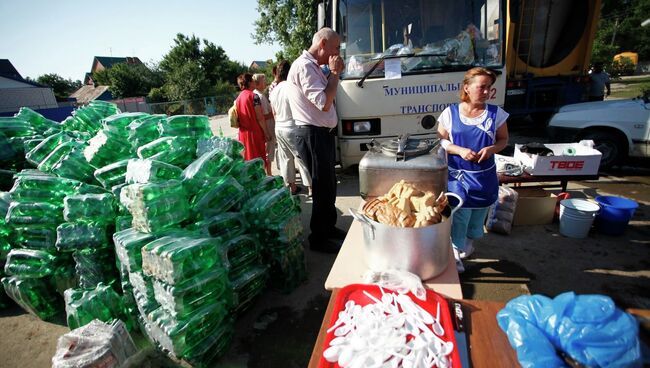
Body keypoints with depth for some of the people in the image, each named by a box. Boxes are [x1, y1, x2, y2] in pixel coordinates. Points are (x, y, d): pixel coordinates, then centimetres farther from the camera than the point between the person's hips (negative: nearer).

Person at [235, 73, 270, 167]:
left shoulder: (238, 98, 10)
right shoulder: (253, 96, -11)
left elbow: (238, 116, 13)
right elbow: (259, 117, -15)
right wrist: (265, 132, -7)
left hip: (243, 133, 7)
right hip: (254, 132, -7)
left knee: (246, 158, 13)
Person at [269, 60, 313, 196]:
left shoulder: (274, 91, 5)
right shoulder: (294, 88, -16)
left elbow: (274, 113, 14)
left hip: (279, 129, 7)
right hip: (293, 128, -6)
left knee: (285, 158, 13)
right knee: (302, 158, 2)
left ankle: (292, 186, 23)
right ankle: (310, 186, 8)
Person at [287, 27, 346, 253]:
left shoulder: (314, 66, 17)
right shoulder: (305, 66, -15)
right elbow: (324, 103, -23)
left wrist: (333, 73, 9)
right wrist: (334, 72, -12)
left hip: (323, 133, 10)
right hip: (313, 135, -10)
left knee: (328, 183, 17)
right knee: (323, 186, -3)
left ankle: (329, 227, 33)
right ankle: (318, 238, 12)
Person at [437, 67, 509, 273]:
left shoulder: (496, 113, -2)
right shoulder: (450, 113, -7)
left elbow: (503, 139, 6)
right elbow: (440, 141, -3)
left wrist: (491, 149, -16)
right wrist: (459, 150, -20)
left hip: (484, 177, 3)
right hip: (457, 176, -2)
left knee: (478, 215, 19)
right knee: (459, 215, 2)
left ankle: (469, 242, 48)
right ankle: (455, 254, 23)